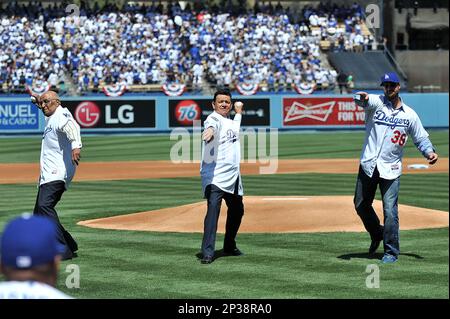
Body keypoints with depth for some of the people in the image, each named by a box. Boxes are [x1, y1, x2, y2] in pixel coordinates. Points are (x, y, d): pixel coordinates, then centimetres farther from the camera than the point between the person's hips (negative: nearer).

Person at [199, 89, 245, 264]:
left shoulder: (231, 123, 17)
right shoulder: (213, 119, -9)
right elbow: (211, 125, -34)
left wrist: (238, 113, 36)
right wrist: (210, 131, -57)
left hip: (233, 177, 9)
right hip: (215, 176, -9)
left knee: (237, 211, 19)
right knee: (213, 209, -21)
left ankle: (229, 246, 37)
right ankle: (208, 253, -26)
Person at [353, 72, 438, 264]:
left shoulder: (410, 115, 6)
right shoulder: (376, 103, 0)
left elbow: (421, 138, 13)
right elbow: (364, 100, -23)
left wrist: (429, 152, -8)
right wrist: (362, 98, -48)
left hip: (390, 169, -1)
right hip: (368, 166, 2)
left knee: (390, 211, -8)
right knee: (361, 204, 13)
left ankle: (391, 252, 1)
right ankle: (377, 234, 38)